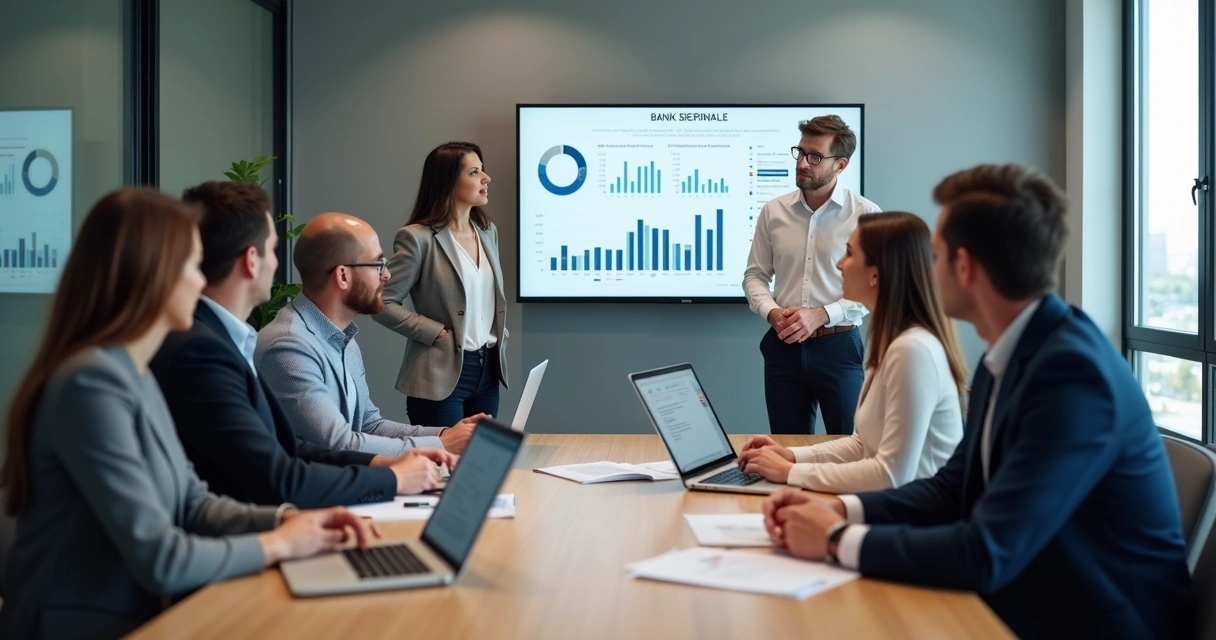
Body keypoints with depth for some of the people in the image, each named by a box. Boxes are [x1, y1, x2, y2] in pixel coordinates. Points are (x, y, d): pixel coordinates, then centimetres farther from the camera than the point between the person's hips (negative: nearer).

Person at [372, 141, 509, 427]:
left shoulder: (488, 230, 11)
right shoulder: (418, 237, -12)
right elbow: (383, 303, -14)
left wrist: (501, 333, 9)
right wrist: (437, 333, -16)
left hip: (487, 368, 7)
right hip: (442, 375, -7)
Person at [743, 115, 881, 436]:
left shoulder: (866, 215, -8)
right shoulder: (773, 211, 3)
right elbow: (755, 275, 8)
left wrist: (821, 315, -18)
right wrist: (771, 312, -11)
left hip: (839, 348, -3)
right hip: (784, 346, 3)